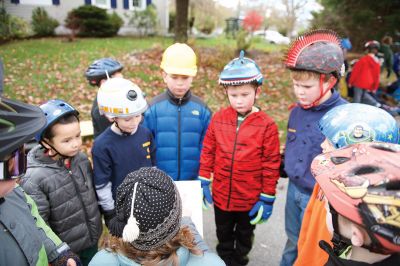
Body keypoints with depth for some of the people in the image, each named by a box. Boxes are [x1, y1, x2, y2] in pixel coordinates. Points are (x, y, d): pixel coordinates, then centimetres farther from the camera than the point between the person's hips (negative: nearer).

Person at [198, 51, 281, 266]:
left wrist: (267, 198, -8)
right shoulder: (218, 119, -9)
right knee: (224, 236, 26)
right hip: (221, 195, 2)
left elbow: (271, 164, -12)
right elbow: (208, 151, 0)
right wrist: (204, 181, 2)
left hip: (250, 199, -2)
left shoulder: (267, 125, -17)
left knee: (244, 236, 24)